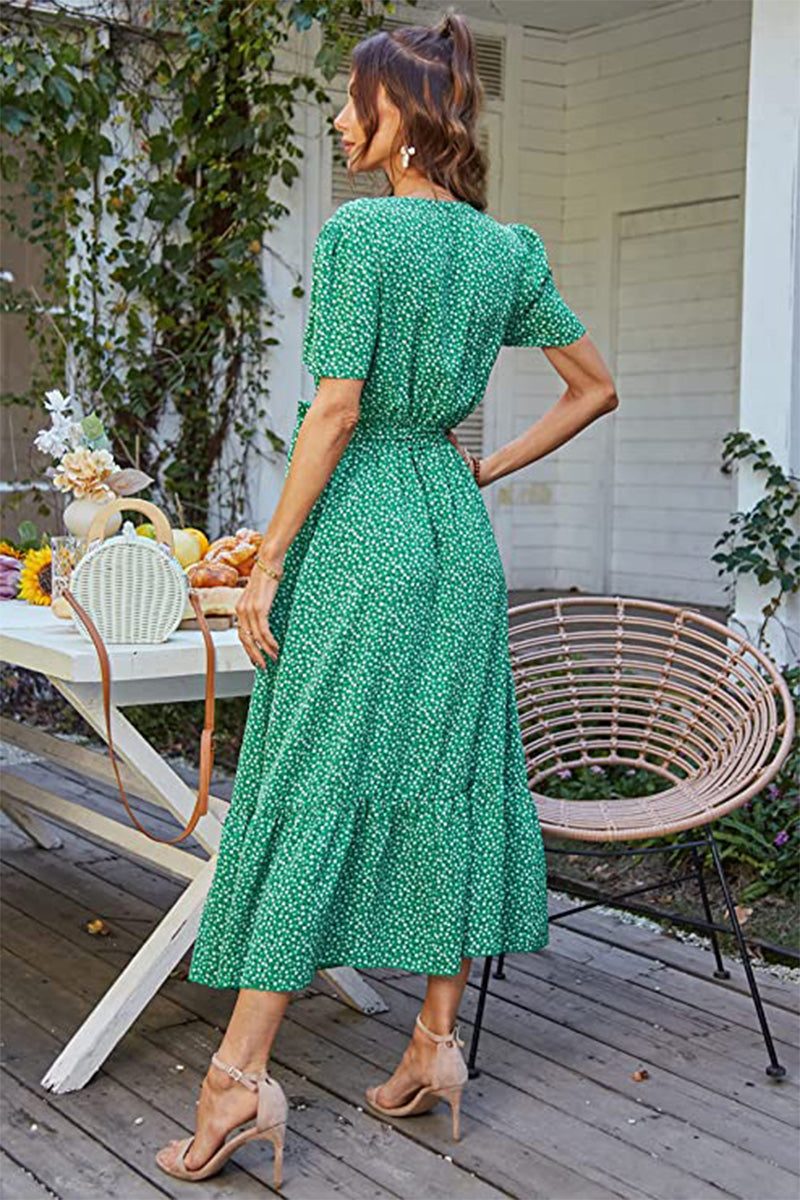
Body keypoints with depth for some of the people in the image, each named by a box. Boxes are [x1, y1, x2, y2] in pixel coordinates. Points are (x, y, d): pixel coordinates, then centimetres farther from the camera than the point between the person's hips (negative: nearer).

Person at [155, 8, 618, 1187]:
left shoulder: (359, 230, -9)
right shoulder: (508, 249, 10)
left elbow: (336, 408, -15)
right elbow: (595, 386, 16)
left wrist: (268, 561, -11)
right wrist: (489, 469, 16)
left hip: (360, 524, -6)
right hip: (458, 531, 6)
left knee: (310, 781, -4)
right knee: (449, 772, 9)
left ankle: (243, 1074, 0)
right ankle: (438, 1042, 18)